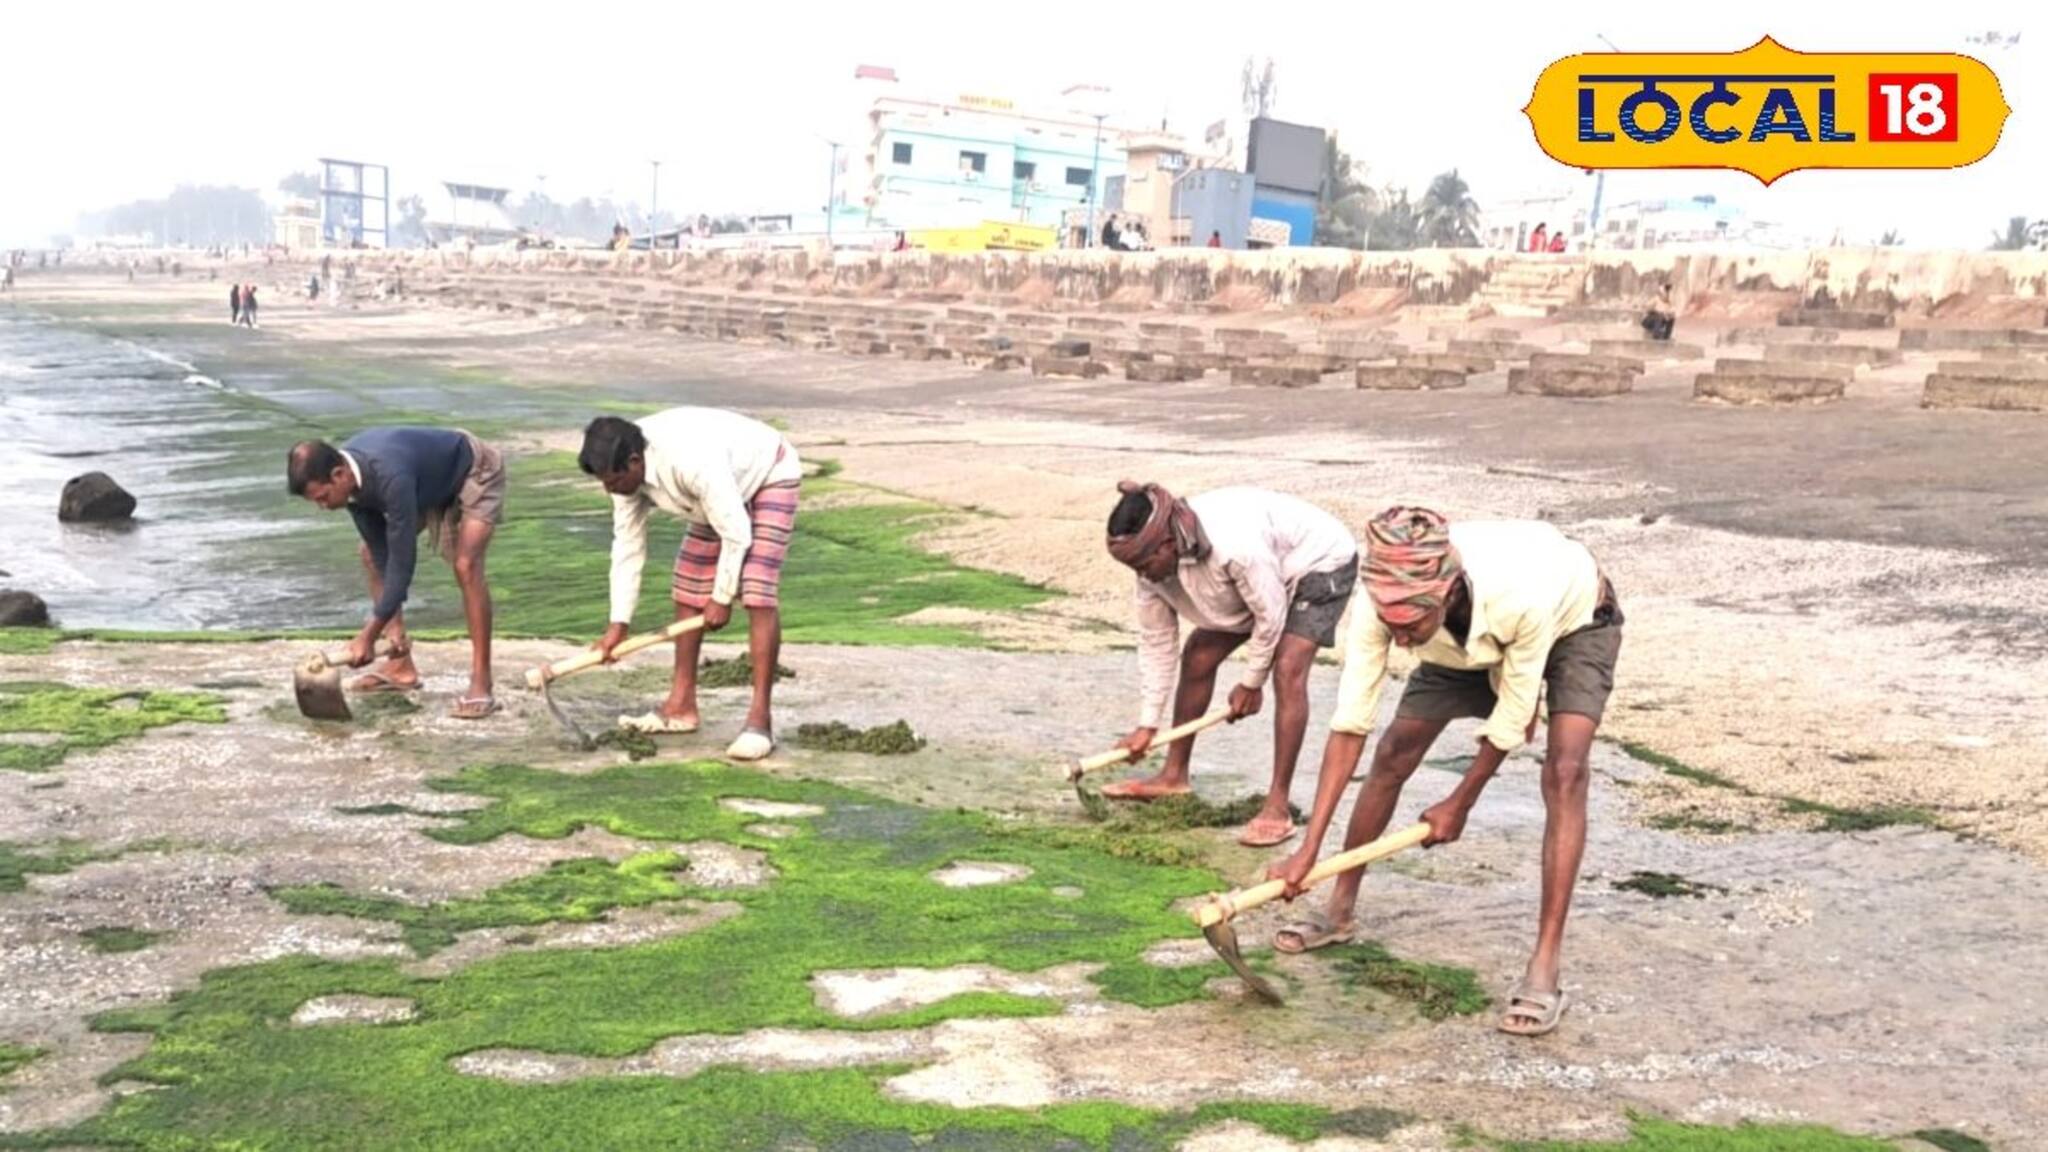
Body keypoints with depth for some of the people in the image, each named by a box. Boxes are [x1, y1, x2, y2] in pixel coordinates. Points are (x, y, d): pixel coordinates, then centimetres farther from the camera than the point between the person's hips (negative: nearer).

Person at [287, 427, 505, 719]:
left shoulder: (391, 476, -42)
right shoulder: (351, 478, -18)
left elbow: (402, 561, -38)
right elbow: (382, 550, -11)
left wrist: (369, 635, -34)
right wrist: (392, 625, -16)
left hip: (475, 474, -8)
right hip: (432, 482, 8)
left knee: (465, 566, -26)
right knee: (372, 552, 4)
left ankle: (481, 686, -24)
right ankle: (401, 665, 10)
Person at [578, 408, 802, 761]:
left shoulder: (692, 462, -41)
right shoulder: (627, 471, -17)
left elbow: (736, 534, -32)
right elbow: (627, 545, -9)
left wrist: (721, 598, -19)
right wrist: (619, 624, -10)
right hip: (722, 492, 8)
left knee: (758, 594, -21)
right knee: (687, 589, 6)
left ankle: (760, 718, -20)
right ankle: (682, 705, 15)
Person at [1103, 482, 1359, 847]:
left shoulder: (1234, 547, -43)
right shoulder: (1155, 560, -19)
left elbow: (1270, 615, -28)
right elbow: (1156, 640, -10)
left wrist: (1251, 683, -14)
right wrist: (1147, 725, -9)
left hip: (1321, 560, -7)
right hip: (1264, 575, 8)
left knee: (1288, 670, -23)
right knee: (1198, 656, 4)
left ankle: (1278, 807, -19)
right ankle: (1174, 776, 19)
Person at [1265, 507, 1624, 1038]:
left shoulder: (1521, 594, -45)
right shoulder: (1382, 600, -36)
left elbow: (1511, 721, -28)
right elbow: (1351, 721, -30)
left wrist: (1459, 804, -15)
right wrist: (1308, 849, -32)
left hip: (1573, 621, -4)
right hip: (1469, 638, 4)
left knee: (1564, 771, -23)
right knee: (1392, 754, -2)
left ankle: (1545, 969, -22)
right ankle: (1340, 910, 18)